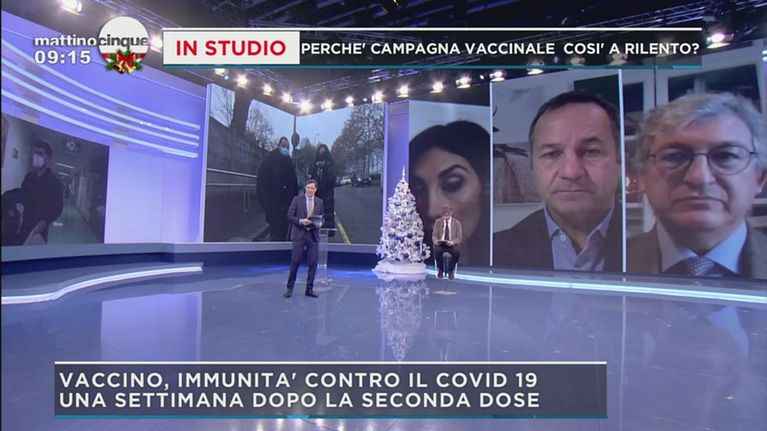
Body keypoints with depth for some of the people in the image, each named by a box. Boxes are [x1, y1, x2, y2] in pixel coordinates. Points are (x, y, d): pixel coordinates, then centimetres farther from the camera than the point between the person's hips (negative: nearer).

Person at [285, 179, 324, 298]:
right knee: (295, 262, -1)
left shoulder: (319, 202, 9)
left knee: (313, 263, 2)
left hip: (313, 235, 3)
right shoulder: (297, 199, 0)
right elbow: (289, 216, -1)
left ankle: (309, 289, 13)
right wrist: (300, 221, -16)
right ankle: (290, 287, 14)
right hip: (299, 235, -3)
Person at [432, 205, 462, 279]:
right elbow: (434, 235, 4)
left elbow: (459, 237, -1)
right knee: (437, 251, -35)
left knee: (457, 253, -34)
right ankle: (440, 270, -7)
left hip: (452, 244, 0)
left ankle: (450, 270, -8)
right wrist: (436, 241, -21)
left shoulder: (457, 223, 4)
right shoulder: (438, 222, 7)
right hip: (440, 244, 1)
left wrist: (453, 242, -23)